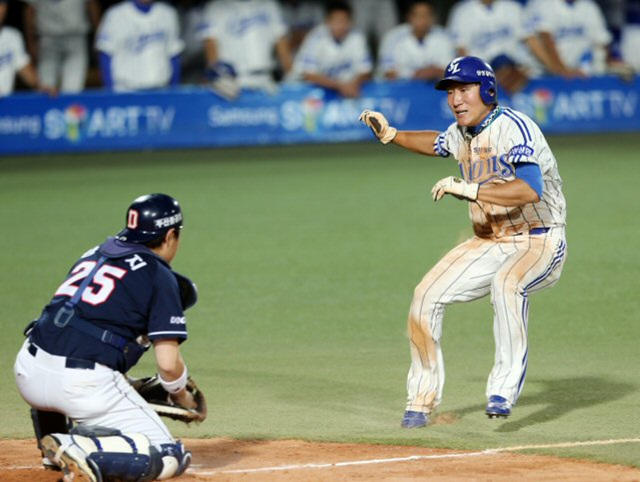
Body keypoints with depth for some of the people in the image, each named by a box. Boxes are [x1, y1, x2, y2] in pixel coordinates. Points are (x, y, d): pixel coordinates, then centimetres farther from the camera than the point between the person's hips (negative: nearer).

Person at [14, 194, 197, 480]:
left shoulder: (94, 254, 22)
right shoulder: (161, 277, 4)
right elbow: (168, 363, -3)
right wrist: (182, 397, 17)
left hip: (27, 371, 6)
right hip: (83, 382, -6)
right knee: (171, 457, 0)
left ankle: (54, 455, 28)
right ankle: (81, 449, -21)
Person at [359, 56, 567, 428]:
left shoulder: (514, 128, -20)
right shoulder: (461, 134, 5)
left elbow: (530, 190, -35)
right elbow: (437, 143, 32)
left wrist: (468, 189, -38)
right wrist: (390, 134, 15)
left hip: (540, 243, -8)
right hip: (489, 244, 8)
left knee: (507, 283, -38)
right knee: (427, 296, -3)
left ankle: (504, 388, -33)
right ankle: (422, 401, 9)